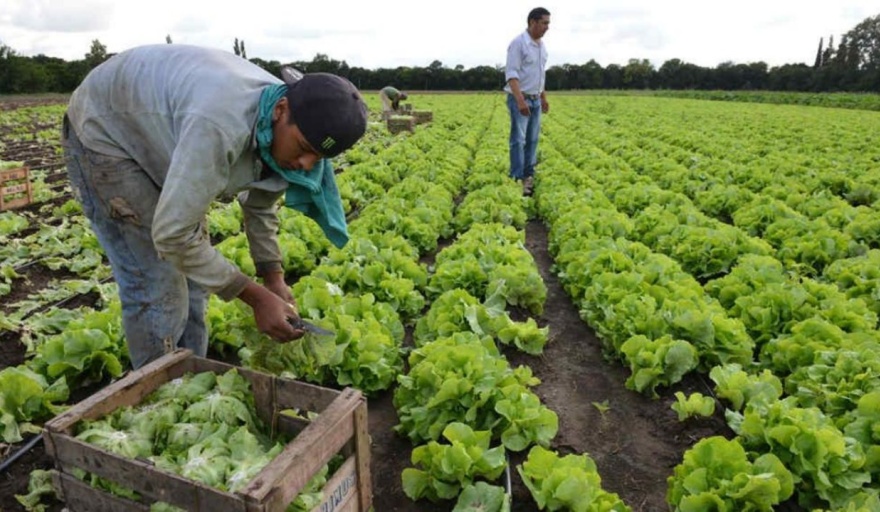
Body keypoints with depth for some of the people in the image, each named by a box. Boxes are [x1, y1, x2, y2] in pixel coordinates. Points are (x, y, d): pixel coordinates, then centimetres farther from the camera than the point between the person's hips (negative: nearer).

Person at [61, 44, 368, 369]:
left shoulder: (283, 130, -15)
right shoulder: (221, 125, -43)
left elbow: (260, 205, 1)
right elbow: (173, 234, -37)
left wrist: (274, 278, -9)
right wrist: (256, 296, -31)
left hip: (156, 137, 8)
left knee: (193, 269, 8)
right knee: (157, 285, -11)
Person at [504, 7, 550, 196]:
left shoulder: (541, 45, 12)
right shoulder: (518, 43, -14)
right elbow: (511, 74, -21)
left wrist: (544, 98, 21)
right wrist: (520, 101, -30)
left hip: (535, 100, 8)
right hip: (519, 99, -8)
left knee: (532, 139, 9)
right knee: (518, 140, -8)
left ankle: (529, 176, 17)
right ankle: (517, 180, -6)